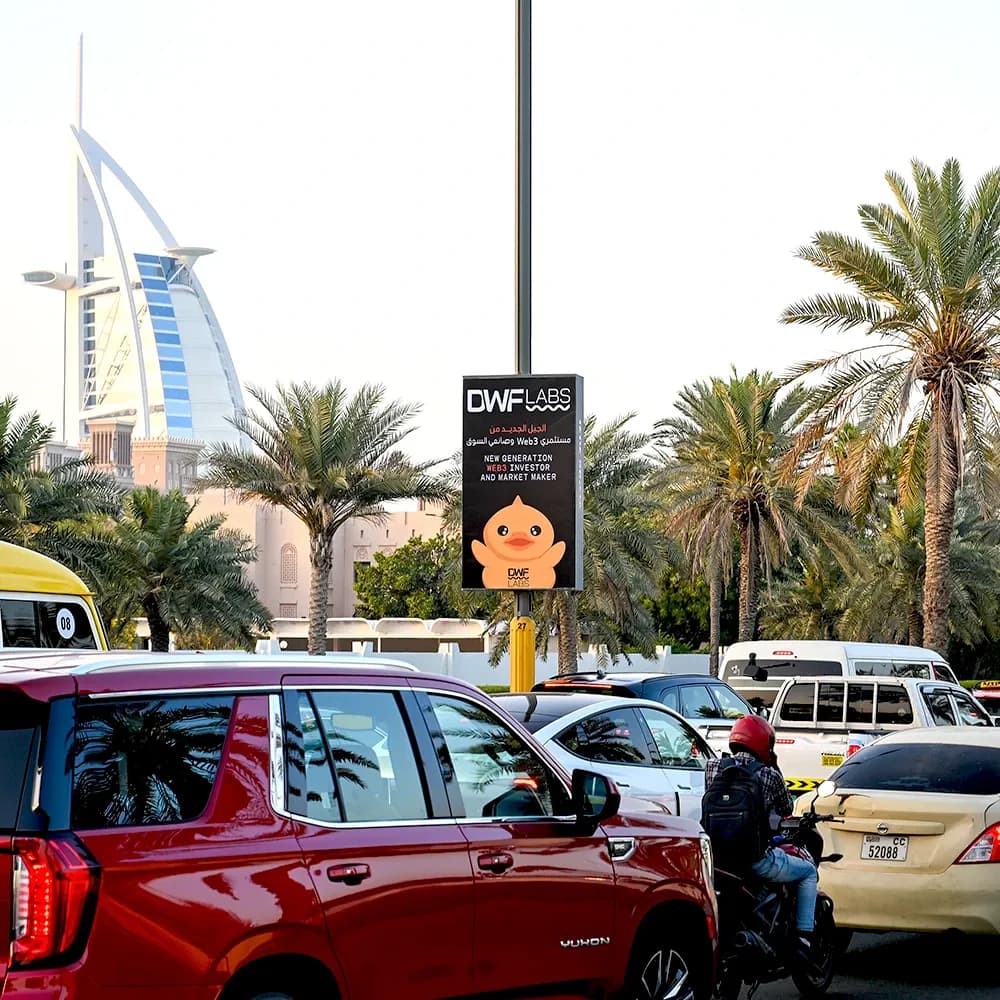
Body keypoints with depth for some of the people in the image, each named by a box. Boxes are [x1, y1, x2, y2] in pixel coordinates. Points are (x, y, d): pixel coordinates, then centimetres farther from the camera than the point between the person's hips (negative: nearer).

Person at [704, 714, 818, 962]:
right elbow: (786, 810, 10)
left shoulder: (713, 766, 1)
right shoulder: (769, 775, -6)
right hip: (758, 858, -4)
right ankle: (803, 937, 11)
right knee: (808, 872, 19)